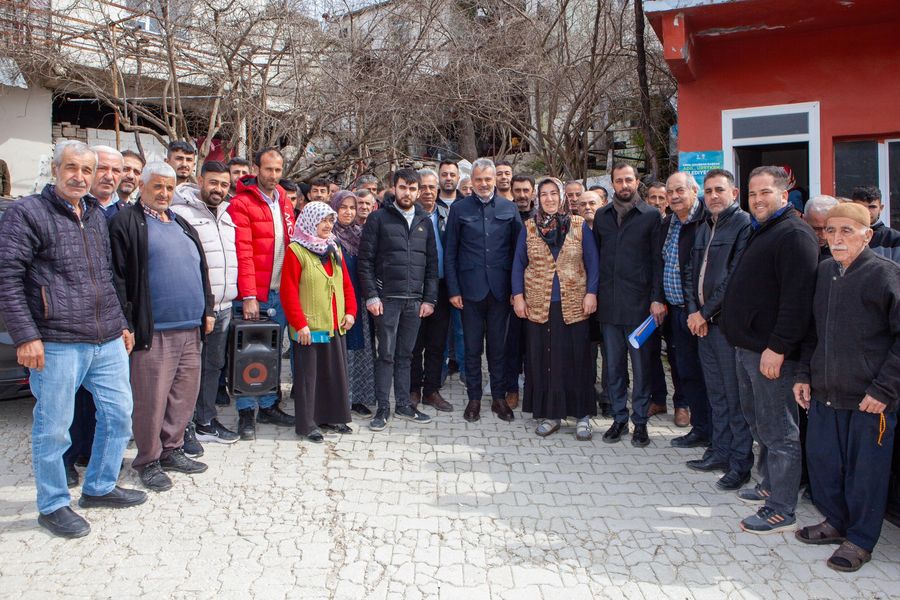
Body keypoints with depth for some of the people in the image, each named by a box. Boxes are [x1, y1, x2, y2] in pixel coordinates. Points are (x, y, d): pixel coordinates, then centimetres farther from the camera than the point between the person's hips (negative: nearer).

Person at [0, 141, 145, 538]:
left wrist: (121, 324, 22)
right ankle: (53, 506, 21)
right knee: (53, 428, 4)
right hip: (57, 343, -6)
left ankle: (100, 487, 31)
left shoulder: (96, 215, 17)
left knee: (119, 415, 13)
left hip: (108, 342, 7)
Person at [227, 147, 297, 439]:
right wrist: (248, 297, -18)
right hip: (253, 296, -6)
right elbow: (242, 253, -14)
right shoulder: (241, 204, -9)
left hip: (280, 293, 6)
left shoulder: (284, 202, 12)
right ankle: (246, 413, 12)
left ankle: (268, 406, 26)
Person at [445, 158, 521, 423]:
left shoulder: (509, 209, 5)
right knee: (472, 348, 7)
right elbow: (450, 253, 3)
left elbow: (518, 250, 5)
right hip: (471, 289, 0)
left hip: (500, 289, 1)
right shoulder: (459, 209, 2)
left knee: (498, 346, 9)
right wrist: (453, 289, -3)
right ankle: (474, 398, 19)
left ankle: (499, 397, 22)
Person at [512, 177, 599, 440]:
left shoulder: (579, 226, 3)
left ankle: (583, 415, 11)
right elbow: (518, 263, 8)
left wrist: (591, 293, -6)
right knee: (542, 359, 4)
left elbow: (592, 262, 3)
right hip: (538, 306, 2)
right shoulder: (529, 228, 7)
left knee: (575, 358, 1)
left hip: (573, 306, -1)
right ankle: (549, 414, 14)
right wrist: (518, 296, 0)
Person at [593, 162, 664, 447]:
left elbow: (657, 259, -3)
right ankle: (619, 418, 22)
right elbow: (596, 255, 12)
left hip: (639, 302, -3)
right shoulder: (602, 215, 10)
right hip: (609, 303, 3)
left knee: (641, 365, 4)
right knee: (614, 365, 10)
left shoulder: (651, 215, -1)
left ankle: (640, 421, 16)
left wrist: (657, 298, -9)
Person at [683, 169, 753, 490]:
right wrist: (693, 311, 1)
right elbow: (690, 271, 15)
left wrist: (706, 312, -11)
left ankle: (741, 462, 8)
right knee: (716, 393, 15)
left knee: (735, 396, -2)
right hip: (702, 322, 8)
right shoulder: (704, 228, 16)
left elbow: (736, 277, -16)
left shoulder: (744, 224, -9)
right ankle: (720, 451, 26)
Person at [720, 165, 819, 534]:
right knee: (759, 422, 20)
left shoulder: (794, 235, -14)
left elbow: (797, 297, -23)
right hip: (747, 346, 10)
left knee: (778, 431, -2)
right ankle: (770, 486, 34)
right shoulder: (758, 231, 18)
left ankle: (782, 511, 7)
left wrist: (777, 347, -25)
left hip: (771, 353, -10)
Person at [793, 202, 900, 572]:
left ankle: (860, 539, 24)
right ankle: (836, 523, 35)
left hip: (870, 398, -6)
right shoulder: (823, 271, 8)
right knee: (821, 459, 14)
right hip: (824, 392, 6)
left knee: (865, 469, 6)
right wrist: (804, 374, 11)